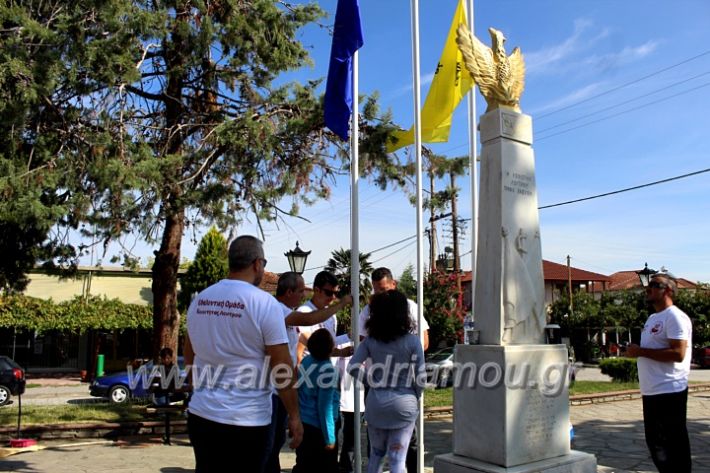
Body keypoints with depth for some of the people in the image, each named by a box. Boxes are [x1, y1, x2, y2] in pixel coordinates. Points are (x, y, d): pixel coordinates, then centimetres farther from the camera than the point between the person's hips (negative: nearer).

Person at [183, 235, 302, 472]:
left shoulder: (199, 300, 5)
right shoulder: (265, 303, -13)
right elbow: (283, 368, -13)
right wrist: (294, 415, -4)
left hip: (201, 414, 5)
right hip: (247, 421, -5)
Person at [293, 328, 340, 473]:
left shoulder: (306, 360, -3)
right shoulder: (328, 370, -20)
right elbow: (324, 407, -20)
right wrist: (329, 437, -15)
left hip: (302, 424, 6)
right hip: (318, 428, -6)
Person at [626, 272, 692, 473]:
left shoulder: (675, 317, -13)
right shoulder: (653, 318, 17)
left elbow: (678, 353, -24)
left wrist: (641, 351, -20)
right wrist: (636, 351, 8)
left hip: (669, 392, -10)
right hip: (652, 391, 10)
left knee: (673, 443, 0)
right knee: (655, 441, 17)